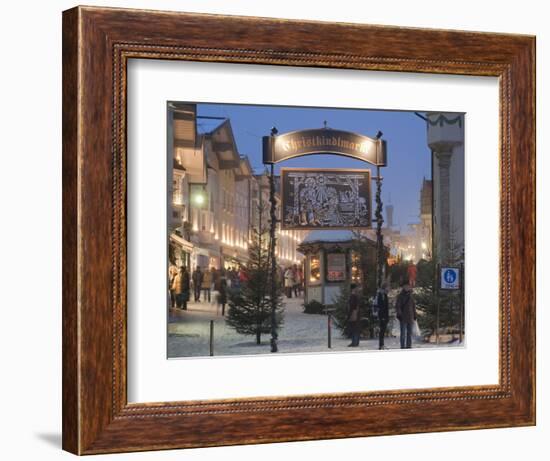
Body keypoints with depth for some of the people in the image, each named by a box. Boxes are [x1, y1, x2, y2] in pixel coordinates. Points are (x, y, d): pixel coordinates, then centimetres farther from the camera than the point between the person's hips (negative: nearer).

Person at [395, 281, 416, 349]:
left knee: (410, 333, 7)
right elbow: (397, 306, -6)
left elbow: (413, 306, 21)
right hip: (403, 318, -6)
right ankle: (403, 346, -4)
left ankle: (409, 346, 13)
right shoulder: (400, 296, -2)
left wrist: (414, 315, 16)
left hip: (410, 317, 6)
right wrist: (399, 314, -15)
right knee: (403, 333, -6)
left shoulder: (410, 296, 15)